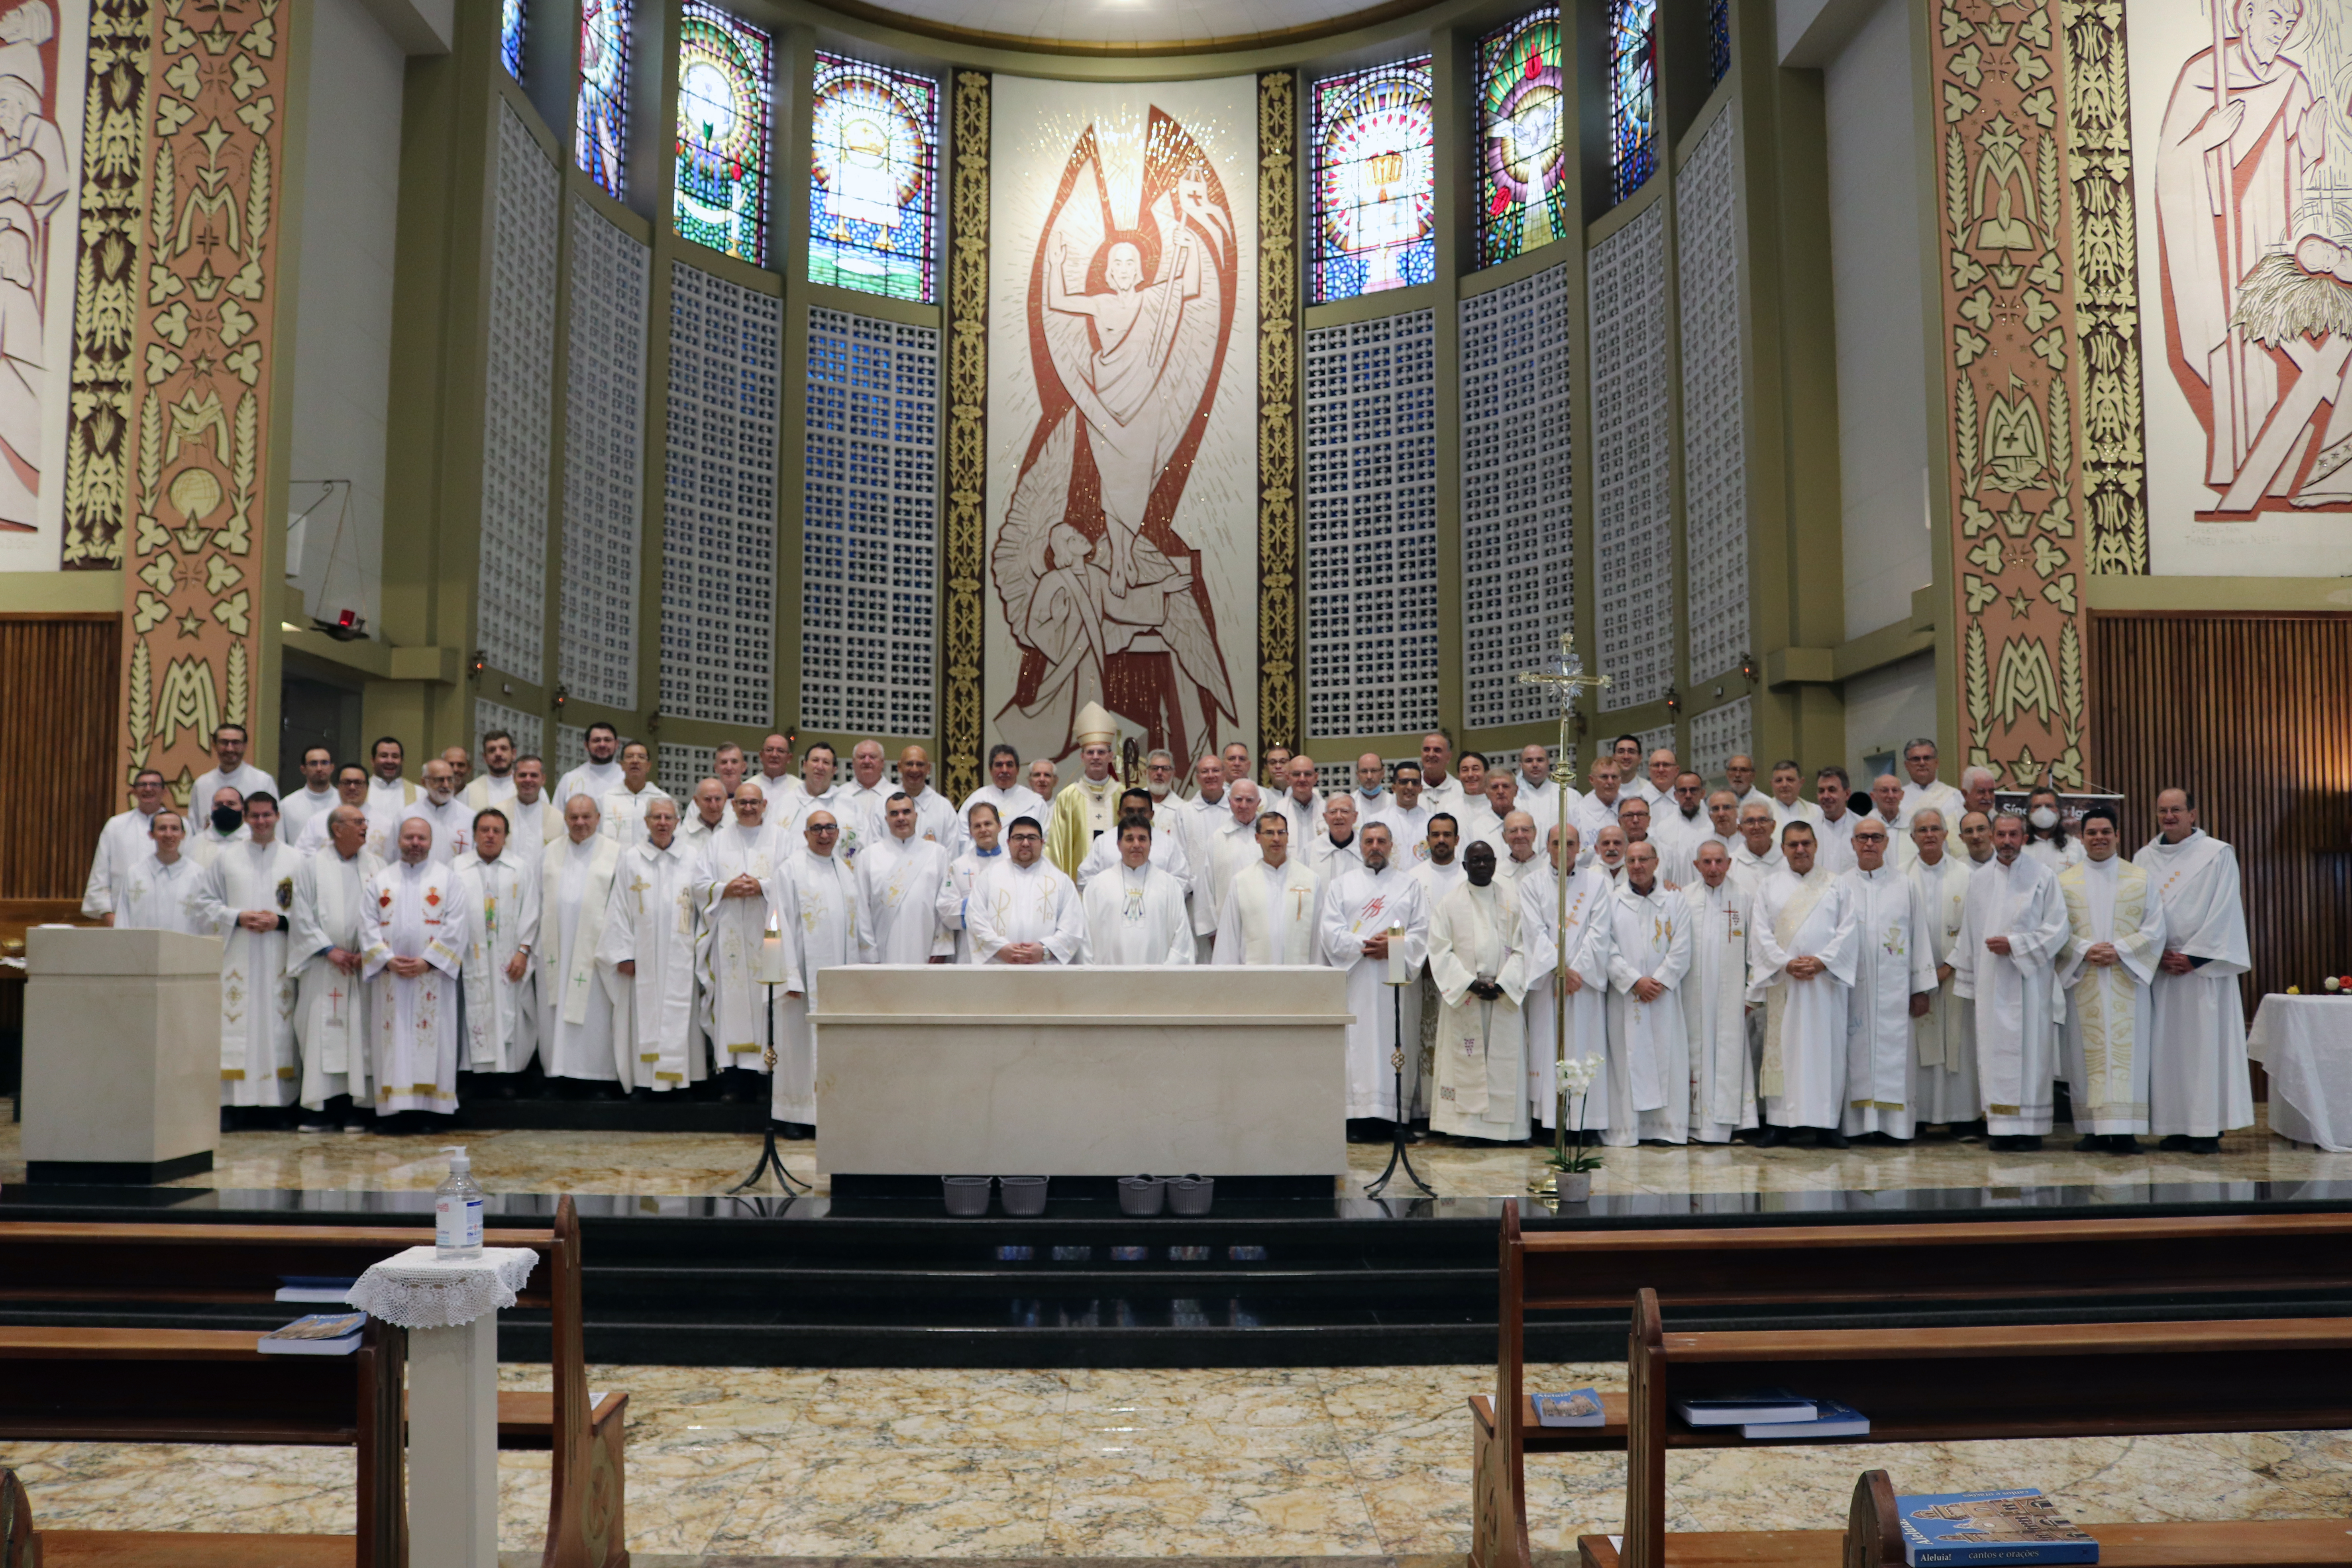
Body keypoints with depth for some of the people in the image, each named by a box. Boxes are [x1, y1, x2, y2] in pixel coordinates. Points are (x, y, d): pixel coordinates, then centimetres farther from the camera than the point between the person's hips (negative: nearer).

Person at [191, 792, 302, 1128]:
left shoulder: (296, 861, 9)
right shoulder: (226, 859, 12)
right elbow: (201, 901, 9)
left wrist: (281, 921, -11)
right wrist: (237, 917, -6)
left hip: (280, 960, -1)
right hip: (237, 958, 1)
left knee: (277, 1029, -2)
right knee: (237, 1026, -5)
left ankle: (277, 1103, 1)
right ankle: (235, 1105, -1)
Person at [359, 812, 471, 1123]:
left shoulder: (448, 879, 7)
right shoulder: (379, 881, 13)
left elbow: (455, 927, -2)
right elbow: (368, 925, 5)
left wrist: (428, 961, -12)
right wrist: (387, 959, -10)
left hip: (434, 977, -2)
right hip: (389, 978, 2)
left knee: (434, 1039, -3)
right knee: (393, 1041, 0)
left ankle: (433, 1104, 0)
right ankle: (395, 1104, 2)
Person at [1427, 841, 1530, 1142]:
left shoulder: (1512, 901, 10)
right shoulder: (1449, 903, 5)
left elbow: (1520, 949, 5)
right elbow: (1440, 951, -2)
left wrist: (1502, 984, -10)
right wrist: (1469, 983, -13)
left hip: (1504, 998, 1)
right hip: (1462, 997, -1)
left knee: (1504, 1063, -1)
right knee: (1464, 1061, -3)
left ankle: (1500, 1126, 2)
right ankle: (1467, 1125, 0)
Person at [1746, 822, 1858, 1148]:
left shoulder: (1836, 885, 8)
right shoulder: (1770, 886, 10)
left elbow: (1848, 930, 1)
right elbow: (1761, 932, 2)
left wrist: (1822, 961, -12)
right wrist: (1785, 964, -11)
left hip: (1826, 979, 0)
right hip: (1782, 980, 0)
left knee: (1826, 1047, 0)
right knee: (1781, 1048, 0)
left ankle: (1826, 1123, 6)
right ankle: (1778, 1121, 4)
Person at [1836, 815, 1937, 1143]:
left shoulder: (1905, 886, 9)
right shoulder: (1840, 886, 8)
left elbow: (1920, 936, 7)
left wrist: (1922, 989, 2)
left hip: (1894, 989, 0)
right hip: (1852, 986, 0)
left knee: (1895, 1053, -1)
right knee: (1857, 1054, 0)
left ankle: (1897, 1124, 4)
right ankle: (1856, 1123, 4)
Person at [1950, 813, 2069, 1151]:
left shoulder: (2044, 877, 0)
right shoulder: (1979, 881, 11)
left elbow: (2057, 930, -4)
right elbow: (1968, 934, 15)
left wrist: (2014, 945, -13)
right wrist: (1966, 980, 14)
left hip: (2028, 981, -3)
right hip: (1990, 981, 3)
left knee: (2029, 1050, -3)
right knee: (1993, 1049, 1)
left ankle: (2030, 1128, 2)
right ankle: (1999, 1125, 6)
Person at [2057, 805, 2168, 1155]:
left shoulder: (2142, 879, 9)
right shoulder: (2064, 882, 9)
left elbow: (2154, 930, 2)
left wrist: (2120, 950, -12)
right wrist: (2085, 950, -14)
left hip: (2128, 979, 0)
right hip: (2083, 982, 0)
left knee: (2126, 1051, -3)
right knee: (2089, 1053, -1)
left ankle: (2125, 1130, -2)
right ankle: (2095, 1130, 2)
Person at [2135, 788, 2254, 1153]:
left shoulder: (2218, 854, 0)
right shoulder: (2144, 858, 10)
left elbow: (2224, 911, -5)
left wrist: (2193, 956, -10)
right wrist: (2158, 954, -5)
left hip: (2203, 964, -3)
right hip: (2159, 967, 3)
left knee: (2206, 1044, -4)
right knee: (2165, 1047, 1)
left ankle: (2208, 1128, 0)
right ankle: (2176, 1126, 5)